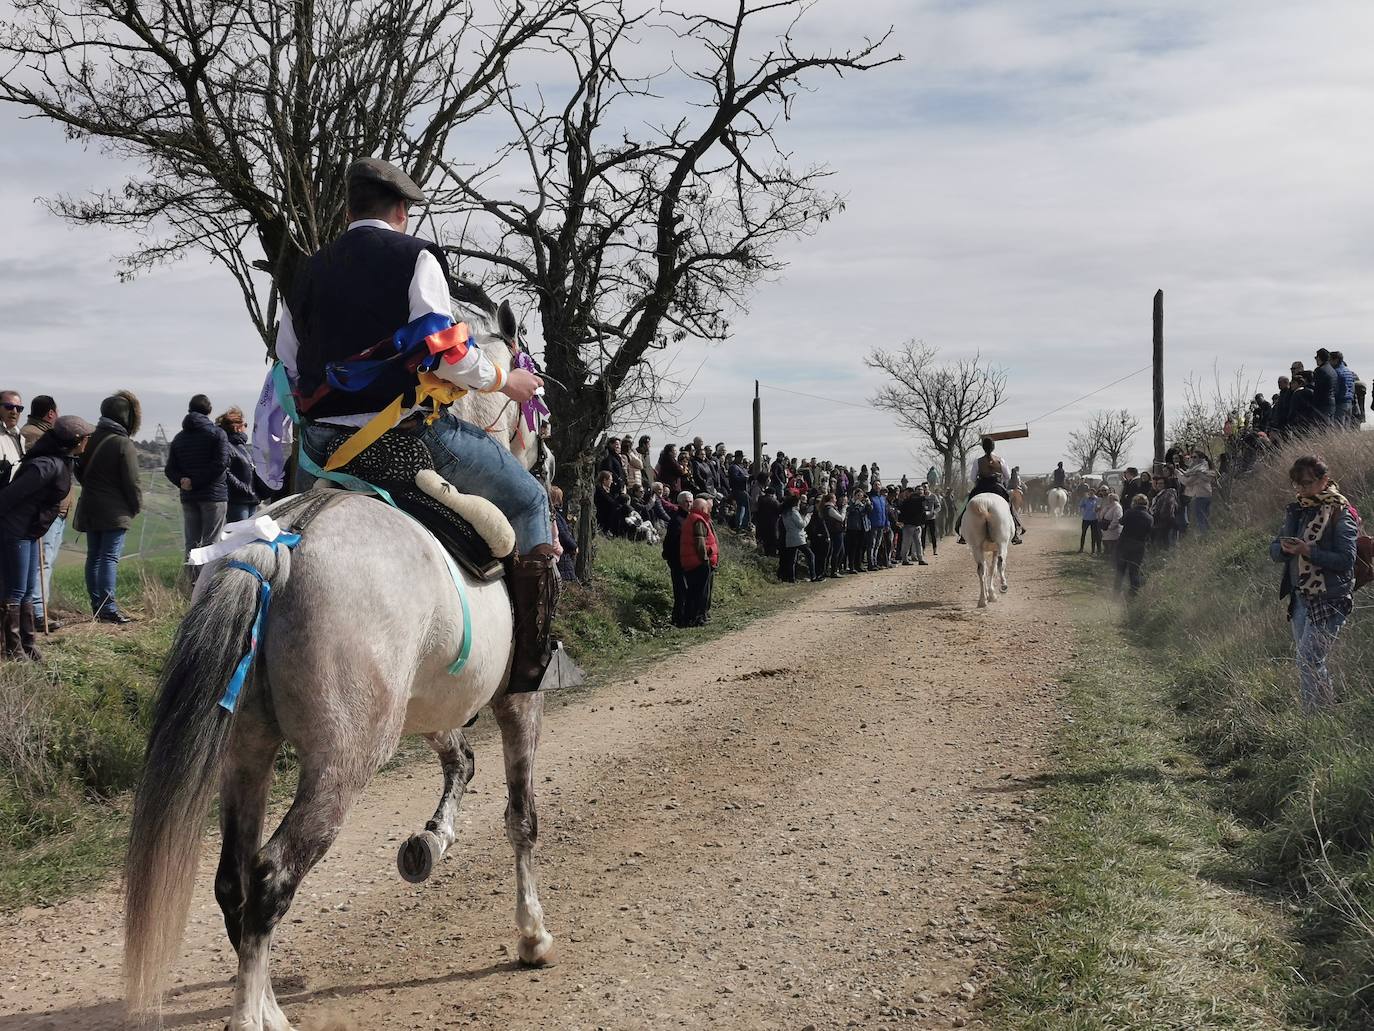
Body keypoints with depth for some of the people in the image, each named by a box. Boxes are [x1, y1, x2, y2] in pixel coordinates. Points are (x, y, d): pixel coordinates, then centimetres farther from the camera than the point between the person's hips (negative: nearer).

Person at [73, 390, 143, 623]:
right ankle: (108, 608, -10)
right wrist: (137, 506, 2)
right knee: (110, 557, -7)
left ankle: (97, 606, 15)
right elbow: (131, 482, -12)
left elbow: (80, 471, 15)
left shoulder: (90, 438, 7)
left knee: (94, 556, 11)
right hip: (115, 511, -7)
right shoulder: (124, 444, -14)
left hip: (89, 508, 7)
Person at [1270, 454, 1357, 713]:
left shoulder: (1339, 512, -10)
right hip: (1300, 597, 7)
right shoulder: (1296, 510, 10)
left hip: (1329, 600, -7)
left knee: (1308, 661, -12)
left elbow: (1346, 560, -15)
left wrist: (1308, 551, -24)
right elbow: (1275, 551, 10)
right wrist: (1285, 548, -13)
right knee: (1313, 662, 14)